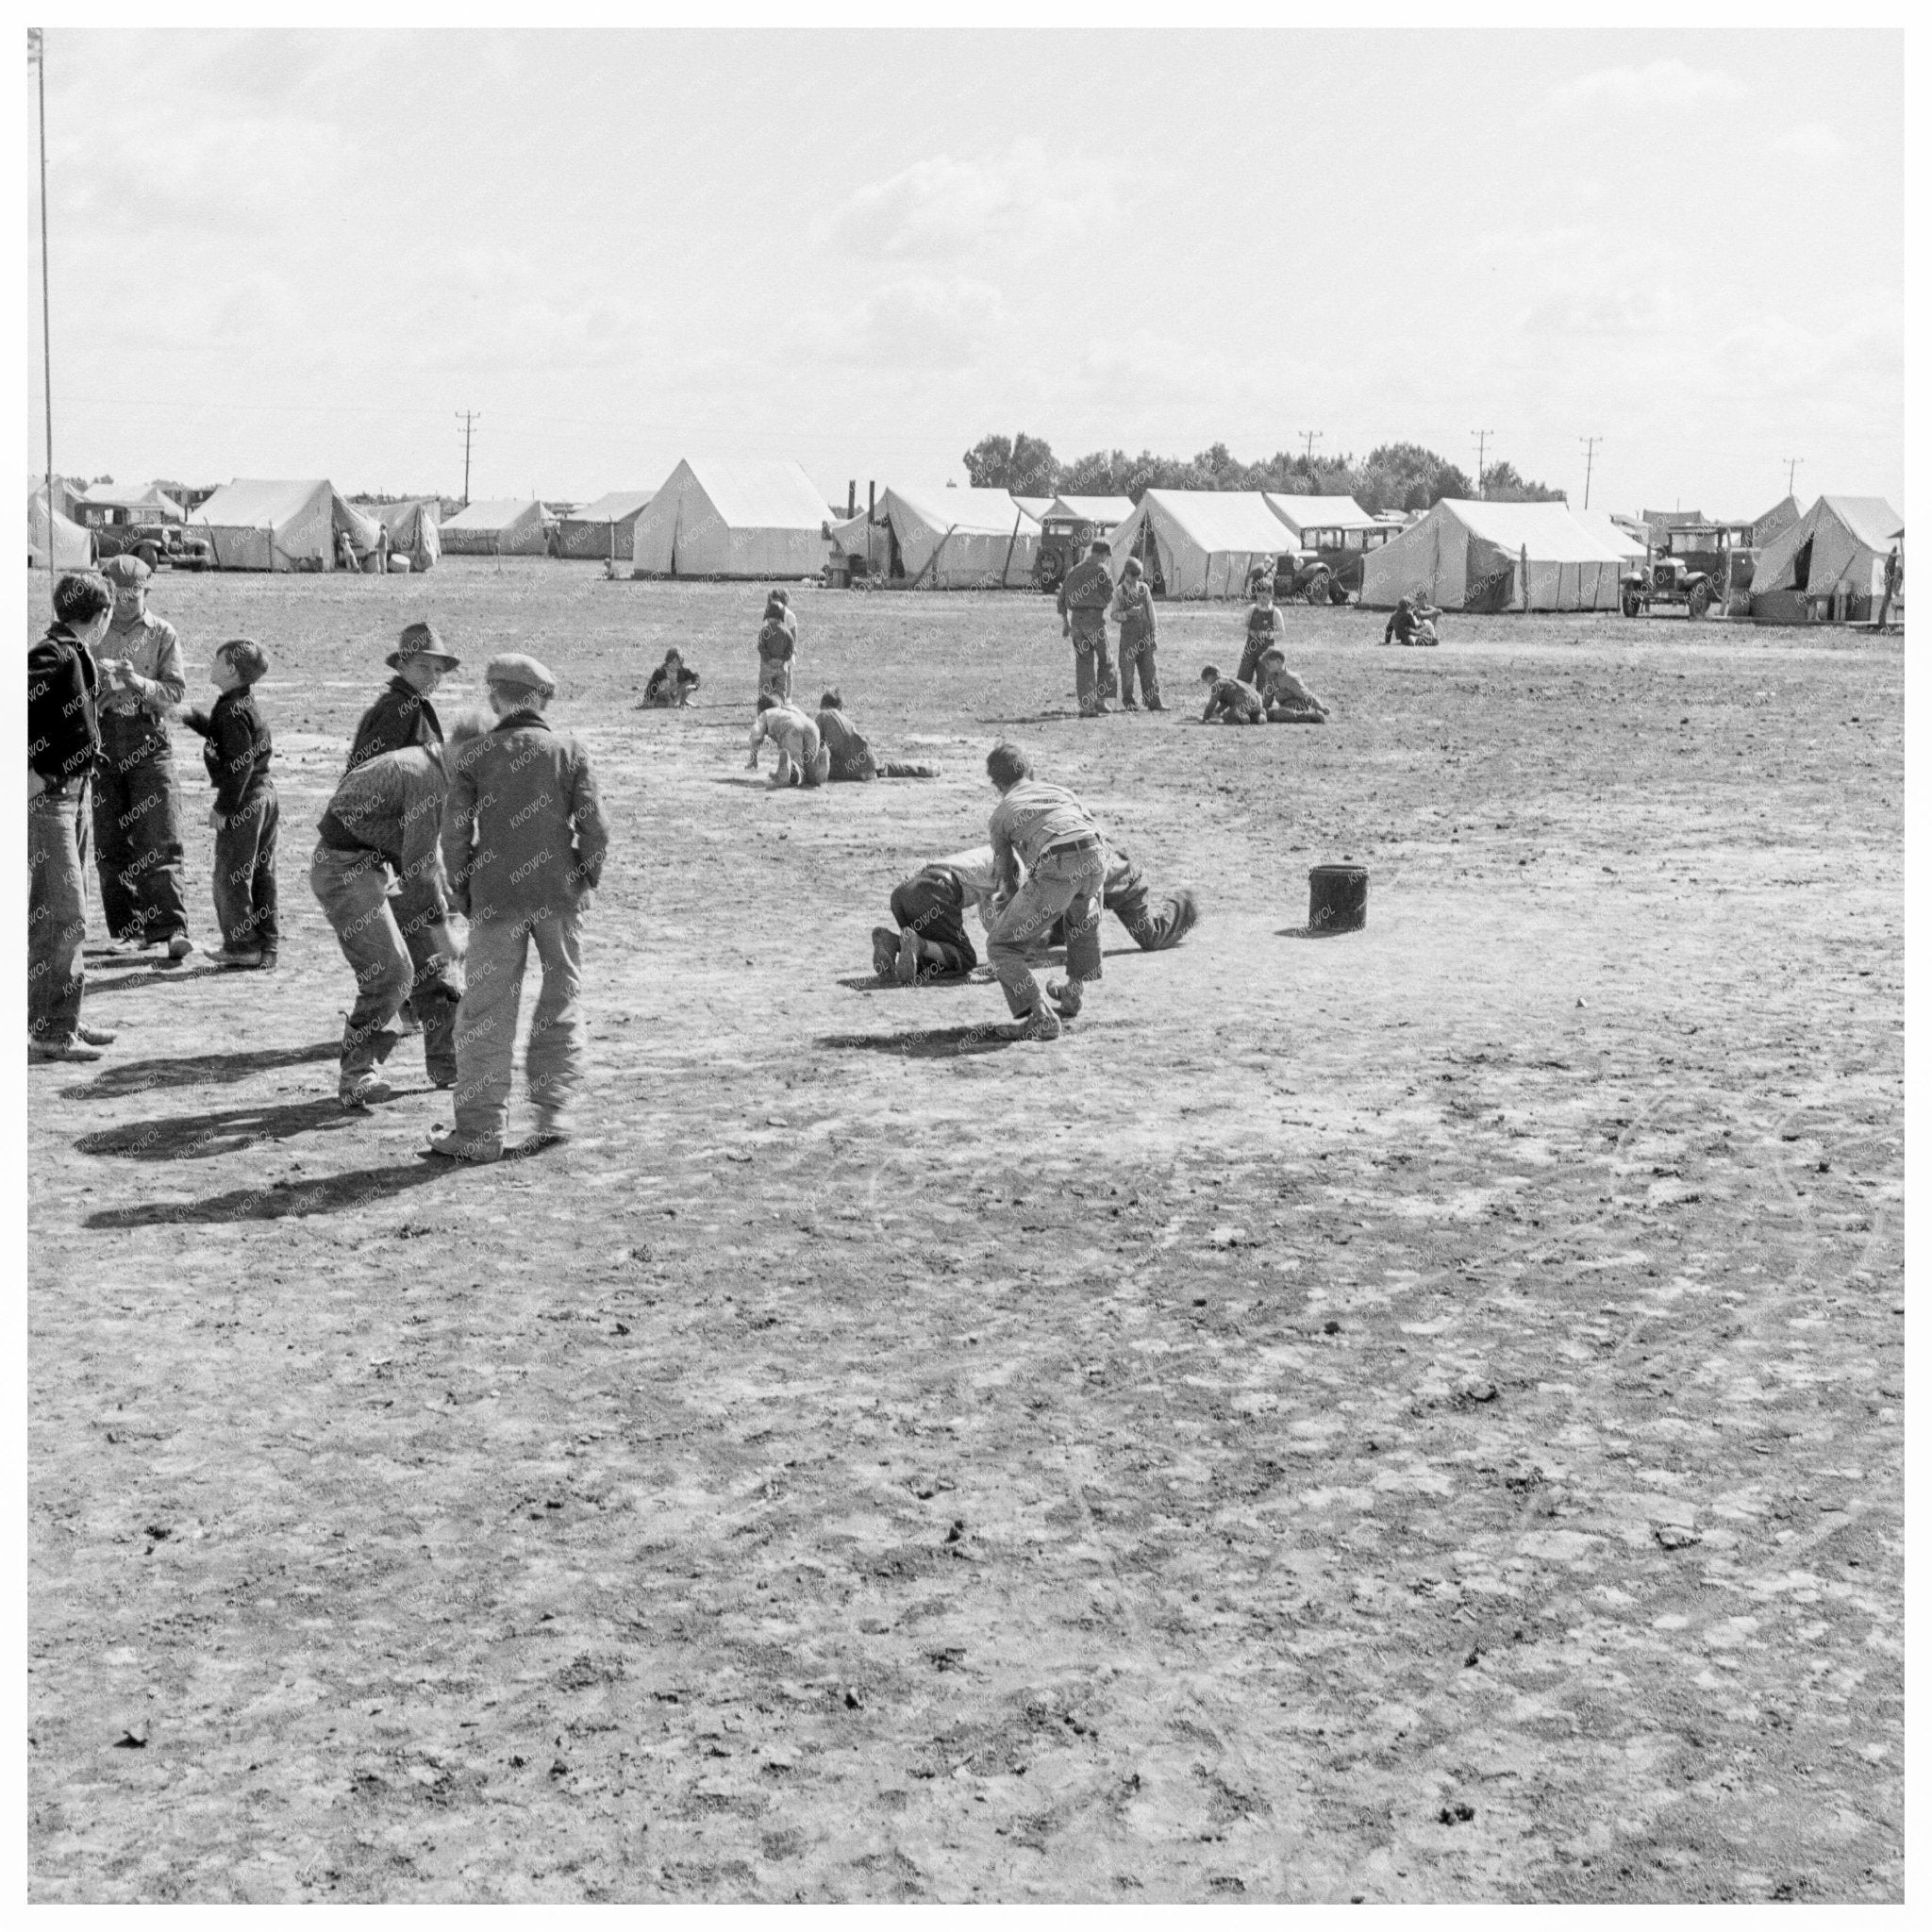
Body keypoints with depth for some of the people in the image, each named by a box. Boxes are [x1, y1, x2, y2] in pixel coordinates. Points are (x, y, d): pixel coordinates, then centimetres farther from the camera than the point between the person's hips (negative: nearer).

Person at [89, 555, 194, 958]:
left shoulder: (162, 634, 4)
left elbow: (175, 691, -2)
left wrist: (139, 683, -19)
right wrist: (98, 680, -16)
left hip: (148, 740, -2)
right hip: (100, 738, 2)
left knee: (161, 840, -8)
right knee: (110, 841, 4)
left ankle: (172, 927, -11)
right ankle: (127, 929, 11)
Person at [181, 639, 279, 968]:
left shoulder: (231, 710, -18)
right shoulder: (245, 704, 12)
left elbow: (240, 763, -23)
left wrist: (223, 807, -20)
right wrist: (188, 717, 34)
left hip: (243, 803, -10)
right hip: (265, 794, 10)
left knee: (230, 875, -1)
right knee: (260, 873, 13)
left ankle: (241, 945, 1)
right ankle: (266, 943, 18)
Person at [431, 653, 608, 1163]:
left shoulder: (472, 755, -1)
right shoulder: (568, 749, 1)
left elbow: (455, 835, -2)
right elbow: (594, 828, -3)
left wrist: (463, 895, 9)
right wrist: (586, 883, 10)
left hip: (497, 897, -1)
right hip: (560, 894, 1)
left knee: (486, 1013, 3)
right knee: (561, 1004, 14)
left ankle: (480, 1131, 3)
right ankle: (555, 1113, 12)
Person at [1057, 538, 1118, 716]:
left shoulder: (1074, 571, 14)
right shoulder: (1101, 570, -4)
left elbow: (1062, 598, 14)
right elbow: (1108, 597, -2)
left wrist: (1064, 623, 18)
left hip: (1076, 618, 5)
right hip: (1095, 618, -5)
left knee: (1083, 662, 6)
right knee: (1105, 659, 10)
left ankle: (1085, 706, 1)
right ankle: (1100, 699, 3)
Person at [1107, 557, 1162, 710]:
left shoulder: (1144, 588, 9)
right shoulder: (1120, 592, -1)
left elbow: (1151, 611, 12)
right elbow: (1113, 615, -3)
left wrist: (1153, 634, 10)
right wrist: (1128, 613, -21)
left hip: (1145, 633, 3)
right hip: (1128, 633, -3)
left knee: (1149, 669, 2)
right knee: (1127, 669, 0)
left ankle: (1154, 702, 4)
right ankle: (1128, 702, 8)